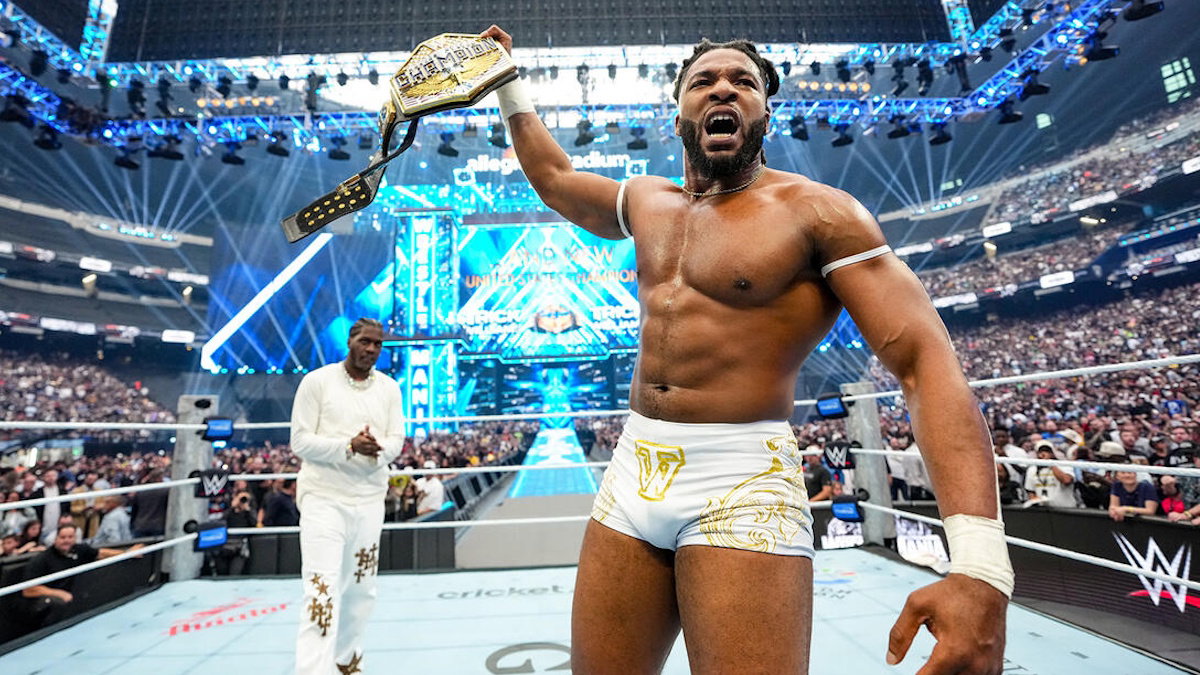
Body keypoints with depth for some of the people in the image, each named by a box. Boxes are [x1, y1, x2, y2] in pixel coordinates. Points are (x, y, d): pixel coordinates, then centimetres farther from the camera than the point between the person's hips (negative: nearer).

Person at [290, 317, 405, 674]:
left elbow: (396, 441, 2)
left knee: (361, 590, 15)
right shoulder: (317, 381, -6)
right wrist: (349, 446, -24)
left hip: (369, 500, 4)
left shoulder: (389, 388, 4)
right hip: (324, 497, -4)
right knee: (322, 591, -9)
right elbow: (300, 441, -9)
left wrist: (376, 449, -21)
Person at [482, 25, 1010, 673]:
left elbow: (925, 359, -13)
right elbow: (554, 177, 32)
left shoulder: (815, 210, -5)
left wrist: (979, 564, -24)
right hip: (632, 473, 6)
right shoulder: (646, 201, 13)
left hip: (744, 487, -5)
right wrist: (508, 85, 35)